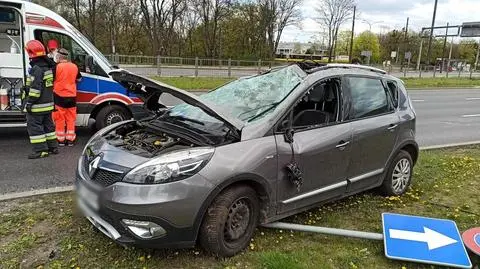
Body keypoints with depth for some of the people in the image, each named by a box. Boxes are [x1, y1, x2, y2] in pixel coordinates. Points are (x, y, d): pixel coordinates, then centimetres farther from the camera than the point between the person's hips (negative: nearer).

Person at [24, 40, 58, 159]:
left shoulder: (37, 69, -18)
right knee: (48, 125, 16)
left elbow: (35, 88, -23)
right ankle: (53, 147, 23)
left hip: (37, 105, -9)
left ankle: (40, 150, -2)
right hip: (48, 104, 9)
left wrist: (30, 102, -19)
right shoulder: (47, 67, 11)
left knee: (34, 127, -2)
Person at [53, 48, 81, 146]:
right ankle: (70, 140, 14)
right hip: (71, 97, 4)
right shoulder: (74, 66, 3)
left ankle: (61, 140, 11)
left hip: (59, 96, -3)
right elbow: (79, 79, 16)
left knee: (60, 119, 6)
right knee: (70, 119, 10)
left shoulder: (56, 66, -11)